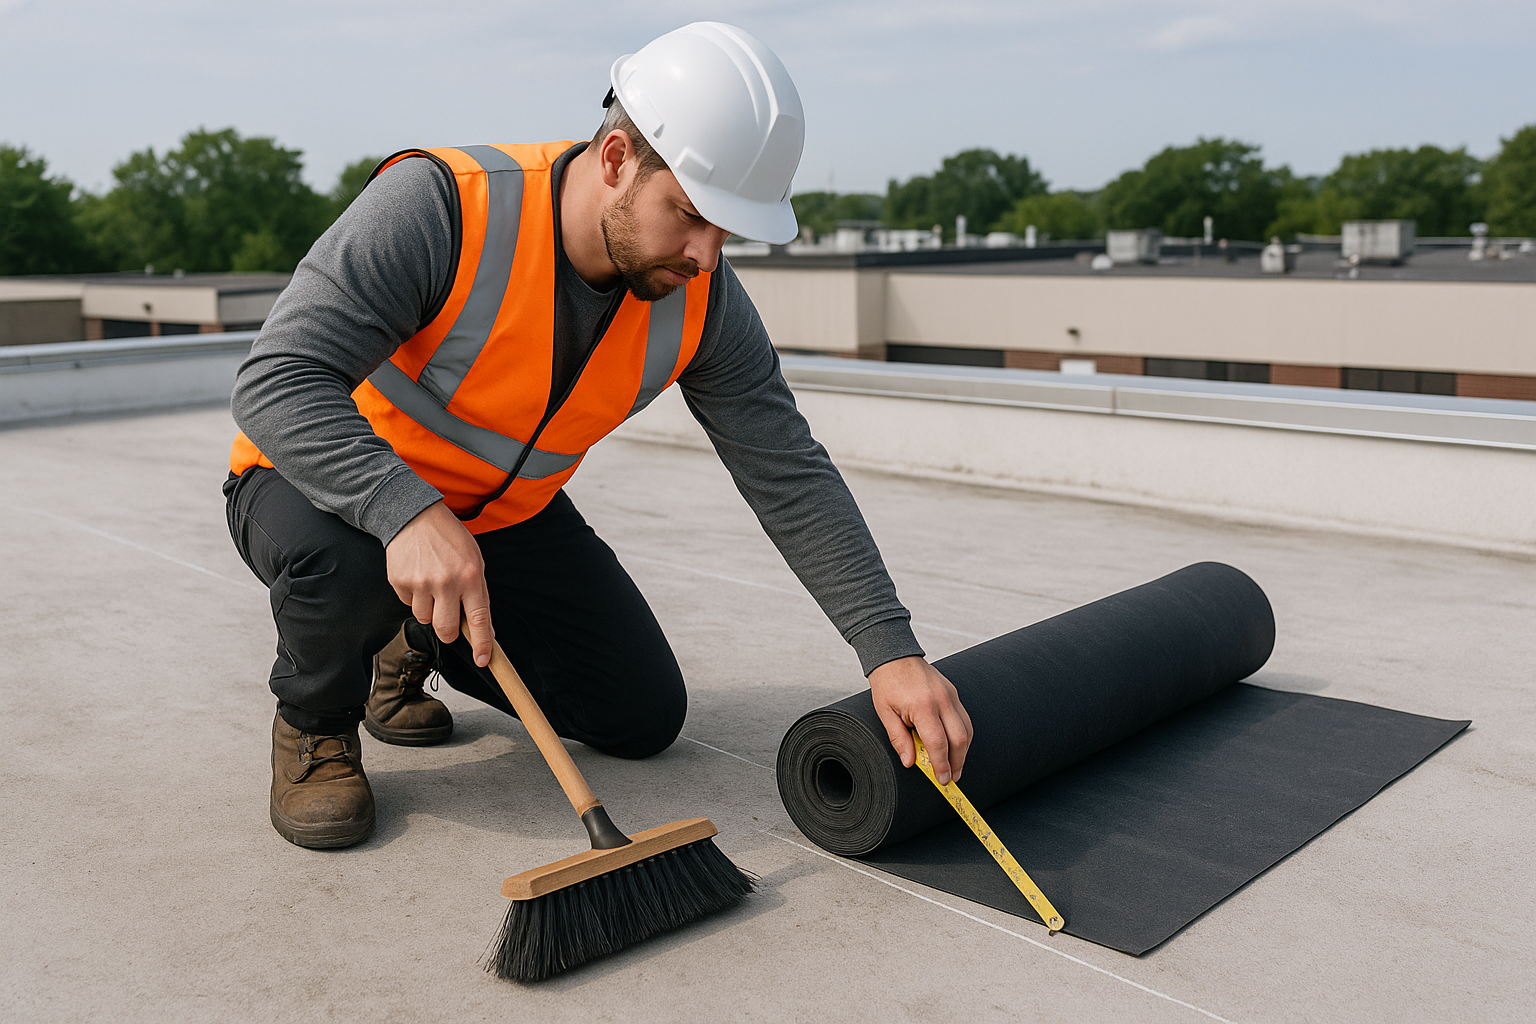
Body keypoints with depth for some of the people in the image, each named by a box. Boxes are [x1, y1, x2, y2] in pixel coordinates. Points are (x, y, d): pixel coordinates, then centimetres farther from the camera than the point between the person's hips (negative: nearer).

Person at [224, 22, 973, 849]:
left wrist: (891, 651, -19)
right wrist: (408, 513, -53)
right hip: (329, 486, -4)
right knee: (344, 557, -40)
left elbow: (791, 478, -12)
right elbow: (277, 382, -36)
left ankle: (417, 641, 24)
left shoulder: (701, 300, -16)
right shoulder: (439, 206, -32)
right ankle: (313, 723, -3)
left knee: (644, 718, 1)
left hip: (505, 512, 5)